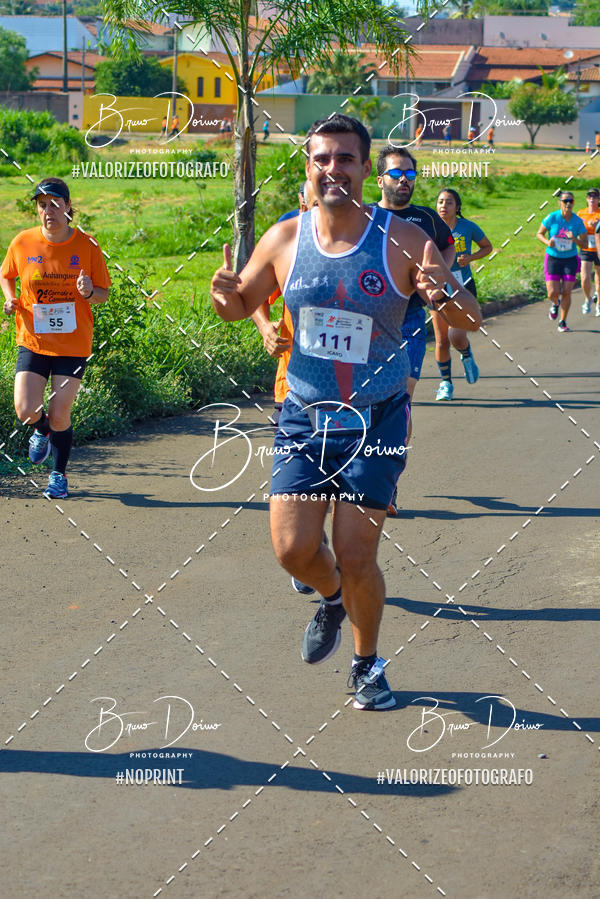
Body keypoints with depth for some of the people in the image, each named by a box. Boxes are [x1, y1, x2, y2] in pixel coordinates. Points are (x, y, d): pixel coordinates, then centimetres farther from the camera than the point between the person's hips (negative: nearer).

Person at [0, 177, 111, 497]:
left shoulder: (86, 246, -6)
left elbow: (103, 294, 2)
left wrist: (89, 292, -21)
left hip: (73, 343, -1)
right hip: (33, 341, 1)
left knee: (59, 415, -2)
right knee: (26, 411, -10)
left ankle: (59, 475, 23)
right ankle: (42, 432, 28)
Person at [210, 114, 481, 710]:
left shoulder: (403, 240, -10)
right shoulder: (284, 239, -3)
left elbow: (471, 320, -5)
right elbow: (242, 306, 12)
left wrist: (443, 294, -29)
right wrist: (225, 296, -13)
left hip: (376, 421, -2)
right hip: (304, 416, 2)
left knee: (355, 559, -3)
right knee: (293, 550, -2)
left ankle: (367, 665, 24)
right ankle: (332, 599, 35)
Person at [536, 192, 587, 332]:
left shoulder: (578, 221, -7)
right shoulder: (552, 218, -10)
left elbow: (585, 245, -5)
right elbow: (539, 234, 2)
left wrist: (574, 239, -25)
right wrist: (547, 242, -18)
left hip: (570, 260, 1)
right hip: (553, 259, -1)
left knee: (566, 293, -4)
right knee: (553, 293, -8)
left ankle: (562, 322, 14)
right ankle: (555, 304, 29)